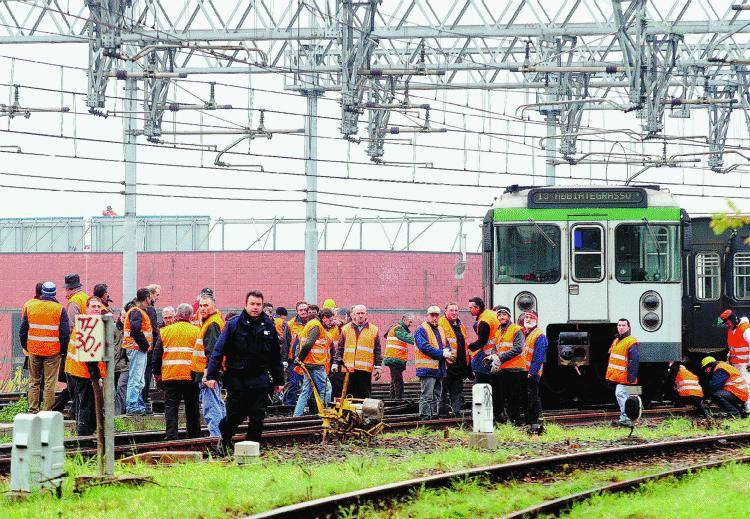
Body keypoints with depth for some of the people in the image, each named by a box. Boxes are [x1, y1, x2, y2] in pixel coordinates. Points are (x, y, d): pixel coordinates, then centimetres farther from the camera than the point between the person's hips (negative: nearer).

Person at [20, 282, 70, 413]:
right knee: (49, 383, 1)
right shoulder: (59, 309, -6)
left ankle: (33, 410, 10)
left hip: (34, 350, 3)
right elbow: (65, 333, -8)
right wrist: (63, 350, 2)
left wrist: (26, 347, 18)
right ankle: (46, 411, -1)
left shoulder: (30, 306, 3)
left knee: (34, 382, 13)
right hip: (53, 352, -3)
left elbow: (23, 330, 8)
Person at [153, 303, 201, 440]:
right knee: (192, 408, 10)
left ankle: (171, 435, -7)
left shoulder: (165, 331, 5)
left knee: (171, 407, 3)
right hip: (190, 377, 0)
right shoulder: (197, 332, 0)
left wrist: (157, 374, 15)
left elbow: (157, 354, 7)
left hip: (170, 376, 0)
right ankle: (194, 436, 14)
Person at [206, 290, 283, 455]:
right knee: (235, 415, 3)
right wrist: (211, 375, -11)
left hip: (260, 378, 2)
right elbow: (219, 350, -5)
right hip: (236, 378, -2)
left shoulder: (268, 326, 7)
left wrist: (278, 380, 16)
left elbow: (276, 356, 15)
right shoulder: (234, 324, -3)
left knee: (258, 417, -1)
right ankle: (225, 437, 30)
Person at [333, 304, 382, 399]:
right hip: (348, 369, 1)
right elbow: (340, 349, 12)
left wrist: (378, 367, 5)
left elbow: (377, 351, 11)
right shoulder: (346, 329, 10)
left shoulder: (374, 330, 9)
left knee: (364, 395, -1)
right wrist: (336, 364, 5)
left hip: (366, 370, -1)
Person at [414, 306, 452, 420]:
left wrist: (447, 350, -7)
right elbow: (424, 347, -19)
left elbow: (446, 345, 20)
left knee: (436, 396, 13)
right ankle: (425, 417, -11)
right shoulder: (421, 330, -8)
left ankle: (434, 415, 19)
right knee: (427, 396, -10)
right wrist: (442, 354, -18)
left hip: (439, 369, 9)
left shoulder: (439, 330, 19)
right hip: (427, 368, -9)